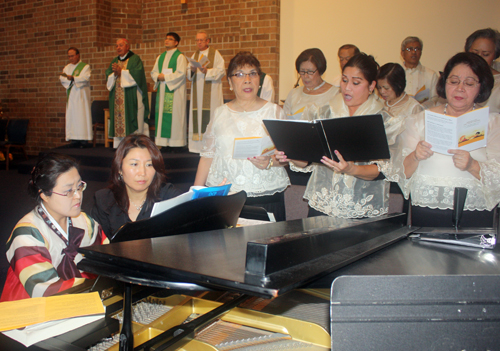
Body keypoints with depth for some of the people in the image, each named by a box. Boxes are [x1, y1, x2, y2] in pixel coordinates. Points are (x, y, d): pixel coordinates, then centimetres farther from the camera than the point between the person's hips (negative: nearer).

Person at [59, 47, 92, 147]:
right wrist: (71, 79, -15)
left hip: (81, 96, -5)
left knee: (82, 116, -9)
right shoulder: (67, 67, 18)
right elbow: (62, 78, 4)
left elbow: (85, 78, -15)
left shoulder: (85, 66, 3)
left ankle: (83, 139, -8)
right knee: (71, 116, -1)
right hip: (71, 96, 5)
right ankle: (74, 139, 0)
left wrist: (72, 78, -26)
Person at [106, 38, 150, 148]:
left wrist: (121, 71, -11)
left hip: (132, 97, -6)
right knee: (118, 119, 1)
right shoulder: (115, 61, 19)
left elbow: (137, 74, -14)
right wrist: (115, 73, -8)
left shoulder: (135, 59, 1)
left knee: (132, 121, -10)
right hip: (117, 97, 6)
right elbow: (108, 76, 13)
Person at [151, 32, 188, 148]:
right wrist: (158, 76, -6)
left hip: (175, 90, -7)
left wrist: (165, 77, -13)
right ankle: (162, 140, 6)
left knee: (174, 115, -8)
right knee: (161, 115, 3)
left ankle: (175, 141, -6)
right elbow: (153, 72, 17)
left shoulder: (180, 57, -2)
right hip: (162, 90, 7)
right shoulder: (160, 57, 19)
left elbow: (181, 73, -13)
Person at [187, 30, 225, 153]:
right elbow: (188, 74, 15)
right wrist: (192, 70, -8)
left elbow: (221, 71, -7)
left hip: (211, 91, -5)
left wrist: (207, 71, -19)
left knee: (210, 115, -9)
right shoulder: (195, 55, 18)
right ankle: (198, 144, 2)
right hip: (197, 91, 5)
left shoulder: (215, 53, 2)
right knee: (197, 115, 0)